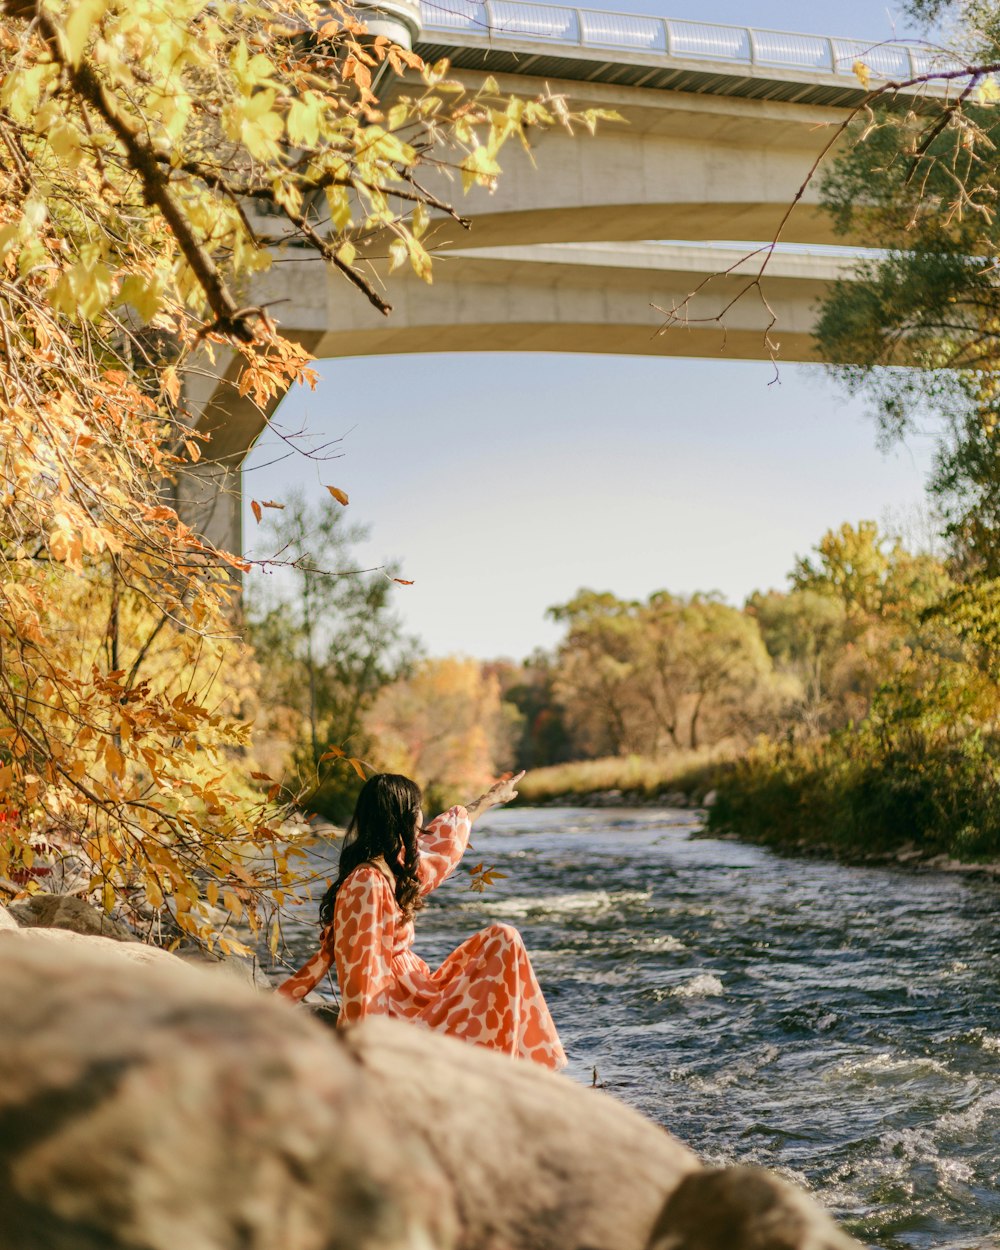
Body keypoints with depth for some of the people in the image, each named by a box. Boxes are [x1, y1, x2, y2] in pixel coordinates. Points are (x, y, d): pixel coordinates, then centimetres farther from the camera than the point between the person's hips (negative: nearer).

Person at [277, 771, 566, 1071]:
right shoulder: (366, 884, -21)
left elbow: (442, 840, 29)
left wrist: (488, 799, 43)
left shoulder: (394, 870, 8)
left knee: (502, 939, 13)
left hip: (416, 994, 11)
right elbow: (361, 972, -23)